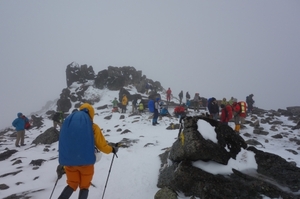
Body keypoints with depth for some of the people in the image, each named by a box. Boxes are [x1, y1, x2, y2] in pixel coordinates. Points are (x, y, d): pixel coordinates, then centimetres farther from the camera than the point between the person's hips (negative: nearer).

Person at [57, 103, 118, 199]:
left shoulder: (68, 121, 5)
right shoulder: (93, 127, -6)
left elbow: (63, 144, 10)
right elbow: (102, 146, -3)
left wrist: (62, 164, 23)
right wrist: (112, 149, 17)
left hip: (69, 161, 3)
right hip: (85, 162, -3)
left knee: (72, 185, 21)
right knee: (84, 187, 17)